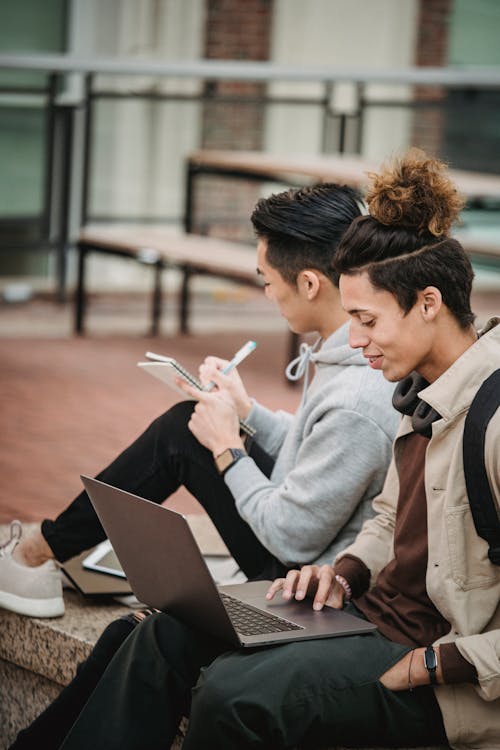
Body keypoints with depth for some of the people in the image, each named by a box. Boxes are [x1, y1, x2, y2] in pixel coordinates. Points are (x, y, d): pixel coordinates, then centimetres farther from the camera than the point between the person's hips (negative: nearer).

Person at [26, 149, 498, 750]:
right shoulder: (424, 395, 10)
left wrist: (426, 667, -22)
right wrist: (348, 571, 4)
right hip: (378, 611, 10)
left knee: (235, 693, -27)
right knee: (169, 634, 0)